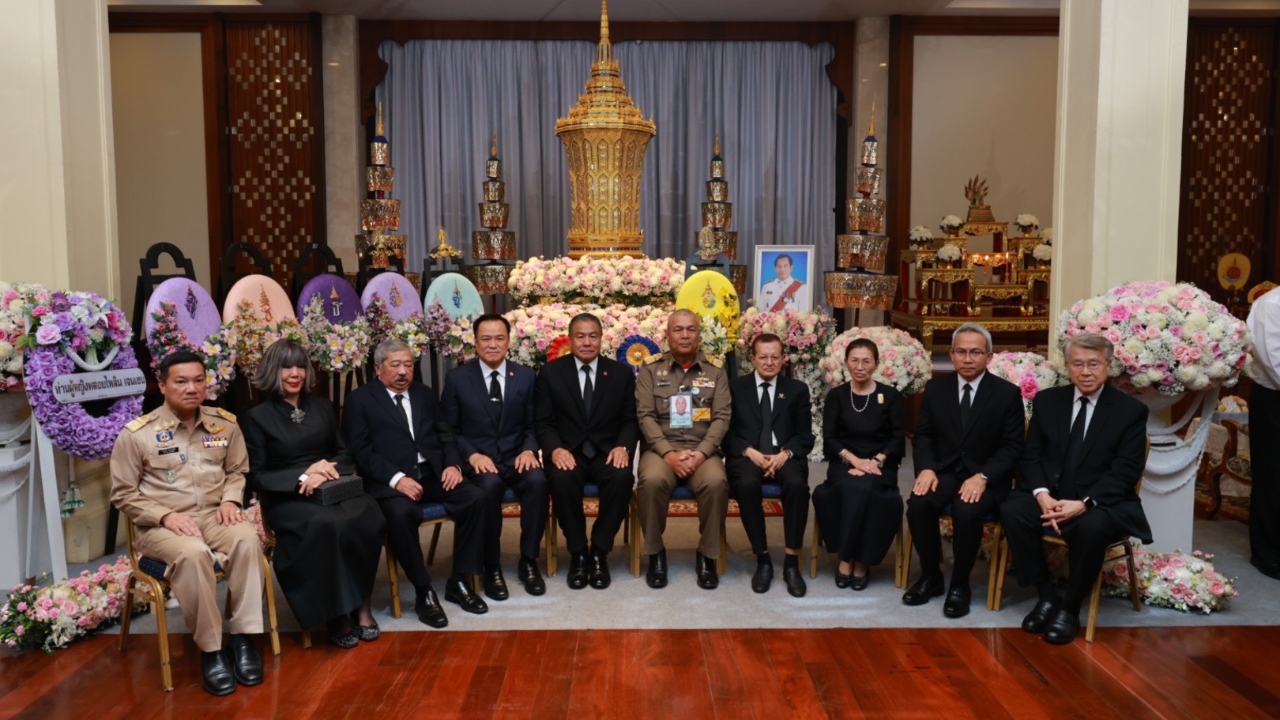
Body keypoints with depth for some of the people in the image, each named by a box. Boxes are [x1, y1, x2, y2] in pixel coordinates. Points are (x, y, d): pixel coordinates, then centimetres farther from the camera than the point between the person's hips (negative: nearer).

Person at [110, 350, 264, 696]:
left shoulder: (225, 423, 7)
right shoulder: (136, 433, -3)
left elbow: (237, 471, 17)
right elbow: (123, 494, 0)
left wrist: (231, 500, -4)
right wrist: (165, 515, -14)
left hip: (215, 515, 3)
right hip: (162, 525, -3)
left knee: (247, 539, -32)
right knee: (193, 554, -37)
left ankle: (243, 636, -22)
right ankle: (210, 649, -22)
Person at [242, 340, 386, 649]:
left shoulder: (323, 407, 17)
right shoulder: (257, 416, 5)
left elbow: (345, 453, 15)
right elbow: (256, 476, 0)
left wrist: (326, 468, -8)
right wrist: (301, 478, -13)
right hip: (287, 498, -3)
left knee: (368, 516, -31)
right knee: (328, 525, -37)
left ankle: (360, 604, -18)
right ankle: (337, 614, -22)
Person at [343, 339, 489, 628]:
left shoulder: (424, 393, 19)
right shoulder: (360, 399, 4)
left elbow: (445, 434, 16)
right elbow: (360, 450, -6)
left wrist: (453, 464, -5)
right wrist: (396, 478, -20)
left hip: (433, 474, 5)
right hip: (390, 481, -5)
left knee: (475, 497, -20)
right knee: (401, 513, -36)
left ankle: (459, 582, -7)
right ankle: (424, 592, -17)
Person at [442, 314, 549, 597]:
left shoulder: (525, 376, 7)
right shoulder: (457, 377, 1)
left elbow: (533, 425, 11)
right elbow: (450, 429, 3)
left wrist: (529, 450, -10)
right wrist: (472, 455, -15)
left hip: (516, 457, 2)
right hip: (478, 460, -2)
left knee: (538, 481, -31)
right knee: (489, 485, -35)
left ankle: (528, 561, -14)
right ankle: (491, 567, -17)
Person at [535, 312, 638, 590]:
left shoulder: (622, 373, 9)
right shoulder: (550, 372, 6)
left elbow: (630, 420, 7)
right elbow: (543, 422, 2)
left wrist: (623, 446, -14)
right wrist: (555, 448, -18)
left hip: (607, 452, 1)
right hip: (568, 452, -1)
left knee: (622, 478, -32)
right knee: (562, 479, -35)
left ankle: (599, 552, -15)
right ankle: (577, 553, -14)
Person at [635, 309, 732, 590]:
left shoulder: (715, 371, 9)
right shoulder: (651, 368, 6)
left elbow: (722, 417, 2)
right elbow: (646, 416, -2)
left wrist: (701, 453, -14)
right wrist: (668, 453, -15)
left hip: (702, 450, 1)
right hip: (660, 447, -1)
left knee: (716, 482, -32)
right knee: (653, 480, -34)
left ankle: (707, 555, -11)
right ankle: (655, 553, -11)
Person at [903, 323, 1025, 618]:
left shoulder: (1008, 393, -3)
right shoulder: (935, 388, 6)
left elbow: (1012, 447, -6)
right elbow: (923, 435, 7)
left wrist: (983, 477, -21)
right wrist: (926, 468, -13)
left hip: (987, 478, -3)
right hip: (944, 471, 3)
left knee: (967, 511, -34)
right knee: (918, 504, -28)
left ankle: (959, 584, -10)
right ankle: (930, 576, -4)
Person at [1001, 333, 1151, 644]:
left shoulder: (1131, 410, -2)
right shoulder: (1046, 400, 7)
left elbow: (1126, 472, -9)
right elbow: (1031, 456, 4)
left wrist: (1084, 503, -23)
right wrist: (1042, 494, -16)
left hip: (1102, 503, -3)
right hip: (1049, 496, 3)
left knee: (1091, 527, -36)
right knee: (1011, 510, -27)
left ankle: (1070, 608, -12)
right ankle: (1047, 596, -10)